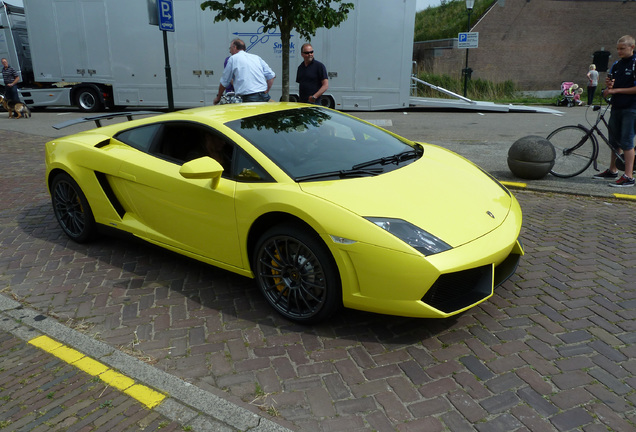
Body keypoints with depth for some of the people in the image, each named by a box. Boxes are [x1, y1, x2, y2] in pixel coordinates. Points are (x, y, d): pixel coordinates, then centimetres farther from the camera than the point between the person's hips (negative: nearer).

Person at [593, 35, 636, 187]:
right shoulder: (617, 64, 12)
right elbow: (610, 81, 19)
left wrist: (616, 90, -15)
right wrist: (608, 84, -4)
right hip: (616, 106, 7)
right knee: (614, 140, 14)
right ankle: (612, 170, 27)